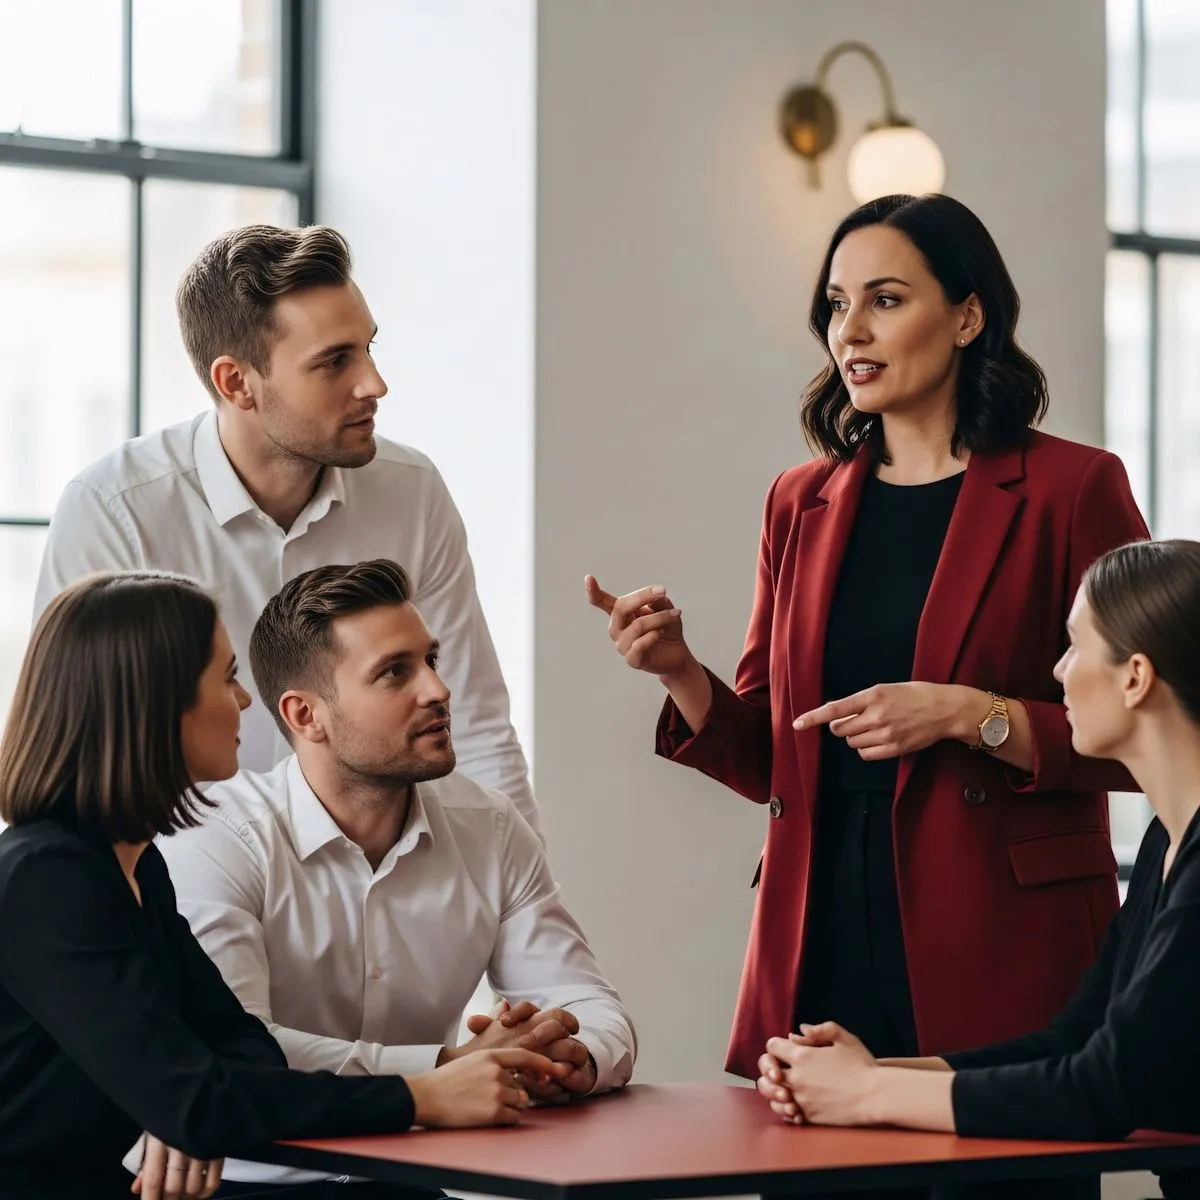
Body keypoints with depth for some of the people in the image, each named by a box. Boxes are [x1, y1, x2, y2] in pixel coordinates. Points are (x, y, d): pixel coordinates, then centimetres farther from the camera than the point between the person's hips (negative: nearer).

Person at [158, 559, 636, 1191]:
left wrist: (576, 1057, -22)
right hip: (257, 1180, -5)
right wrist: (450, 1069, -29)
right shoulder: (217, 841, -12)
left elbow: (597, 1011, 3)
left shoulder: (493, 832, 5)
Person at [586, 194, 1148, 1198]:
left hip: (1001, 954, -4)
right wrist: (678, 671, -2)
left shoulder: (1068, 490, -2)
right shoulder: (804, 502, 13)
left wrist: (972, 717, -17)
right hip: (822, 949, 4)